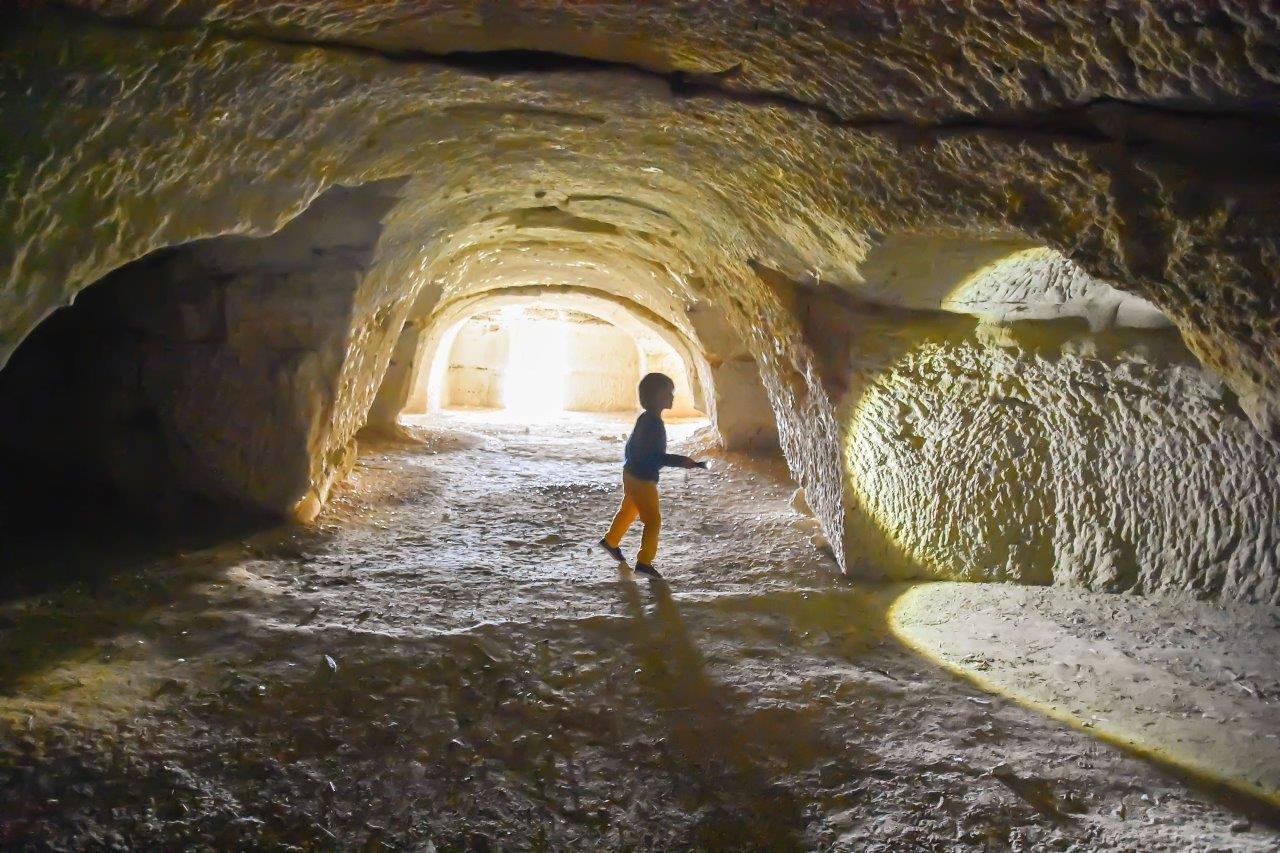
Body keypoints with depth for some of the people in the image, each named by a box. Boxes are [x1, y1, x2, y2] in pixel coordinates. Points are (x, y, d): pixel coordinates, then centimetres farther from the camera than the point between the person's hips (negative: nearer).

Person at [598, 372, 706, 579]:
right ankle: (644, 562, -2)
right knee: (653, 520, -4)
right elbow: (653, 456, -28)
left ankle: (610, 541, 46)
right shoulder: (652, 422, -25)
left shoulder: (647, 419, 6)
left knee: (628, 510, 27)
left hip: (632, 473, 10)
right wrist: (679, 461, -27)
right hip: (641, 479, -10)